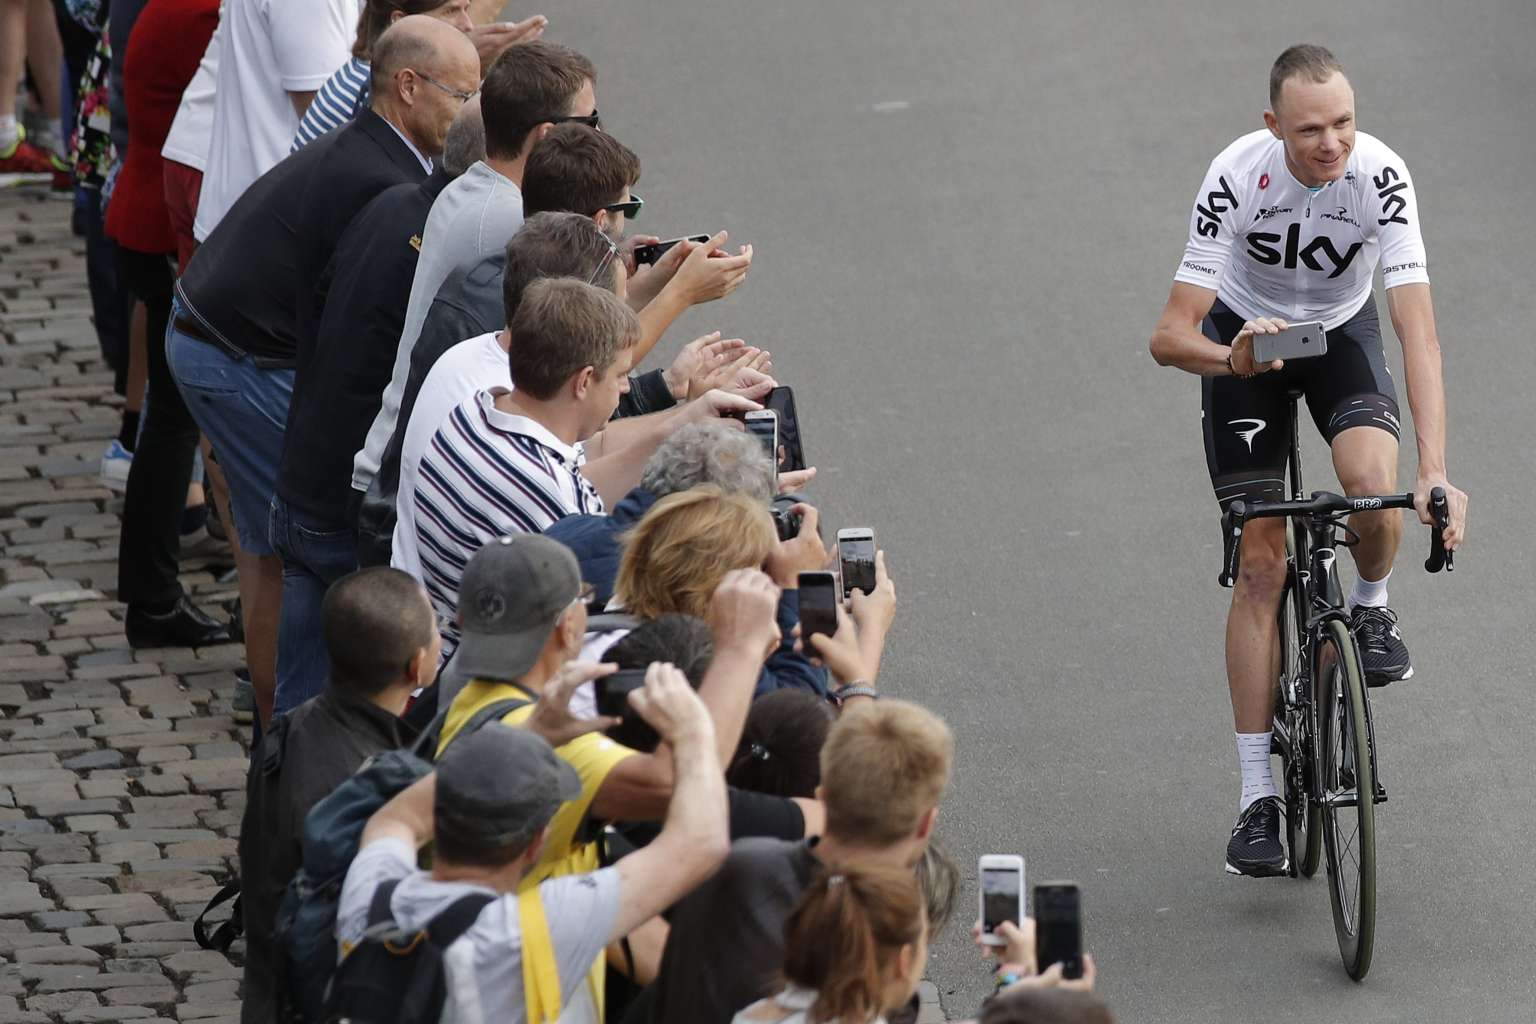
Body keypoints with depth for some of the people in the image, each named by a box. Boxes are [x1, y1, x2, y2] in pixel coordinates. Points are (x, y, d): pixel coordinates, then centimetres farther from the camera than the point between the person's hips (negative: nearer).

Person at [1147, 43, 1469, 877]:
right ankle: (1258, 797, 1)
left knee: (1374, 484, -31)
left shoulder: (1380, 174, -31)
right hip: (1245, 333, 0)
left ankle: (1371, 608, 5)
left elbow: (1418, 329, -36)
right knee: (1260, 566, -6)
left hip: (1341, 330, 0)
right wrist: (1228, 360, -54)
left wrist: (1435, 472, -46)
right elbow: (1170, 335, -31)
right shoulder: (1239, 176, -31)